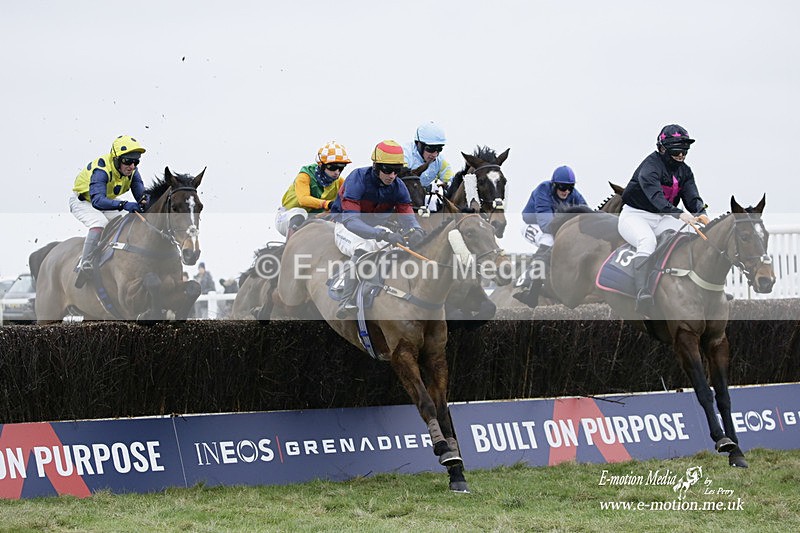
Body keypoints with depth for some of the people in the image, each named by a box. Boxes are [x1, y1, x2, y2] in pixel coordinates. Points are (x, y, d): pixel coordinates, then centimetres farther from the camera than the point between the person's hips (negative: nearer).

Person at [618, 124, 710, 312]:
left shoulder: (684, 171, 8)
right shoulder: (650, 166, -18)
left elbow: (692, 197, -4)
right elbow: (655, 196, -34)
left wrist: (701, 213, -28)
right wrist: (679, 214, -49)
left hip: (662, 219, 7)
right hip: (635, 215, -7)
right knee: (647, 242, -37)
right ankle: (642, 293, -51)